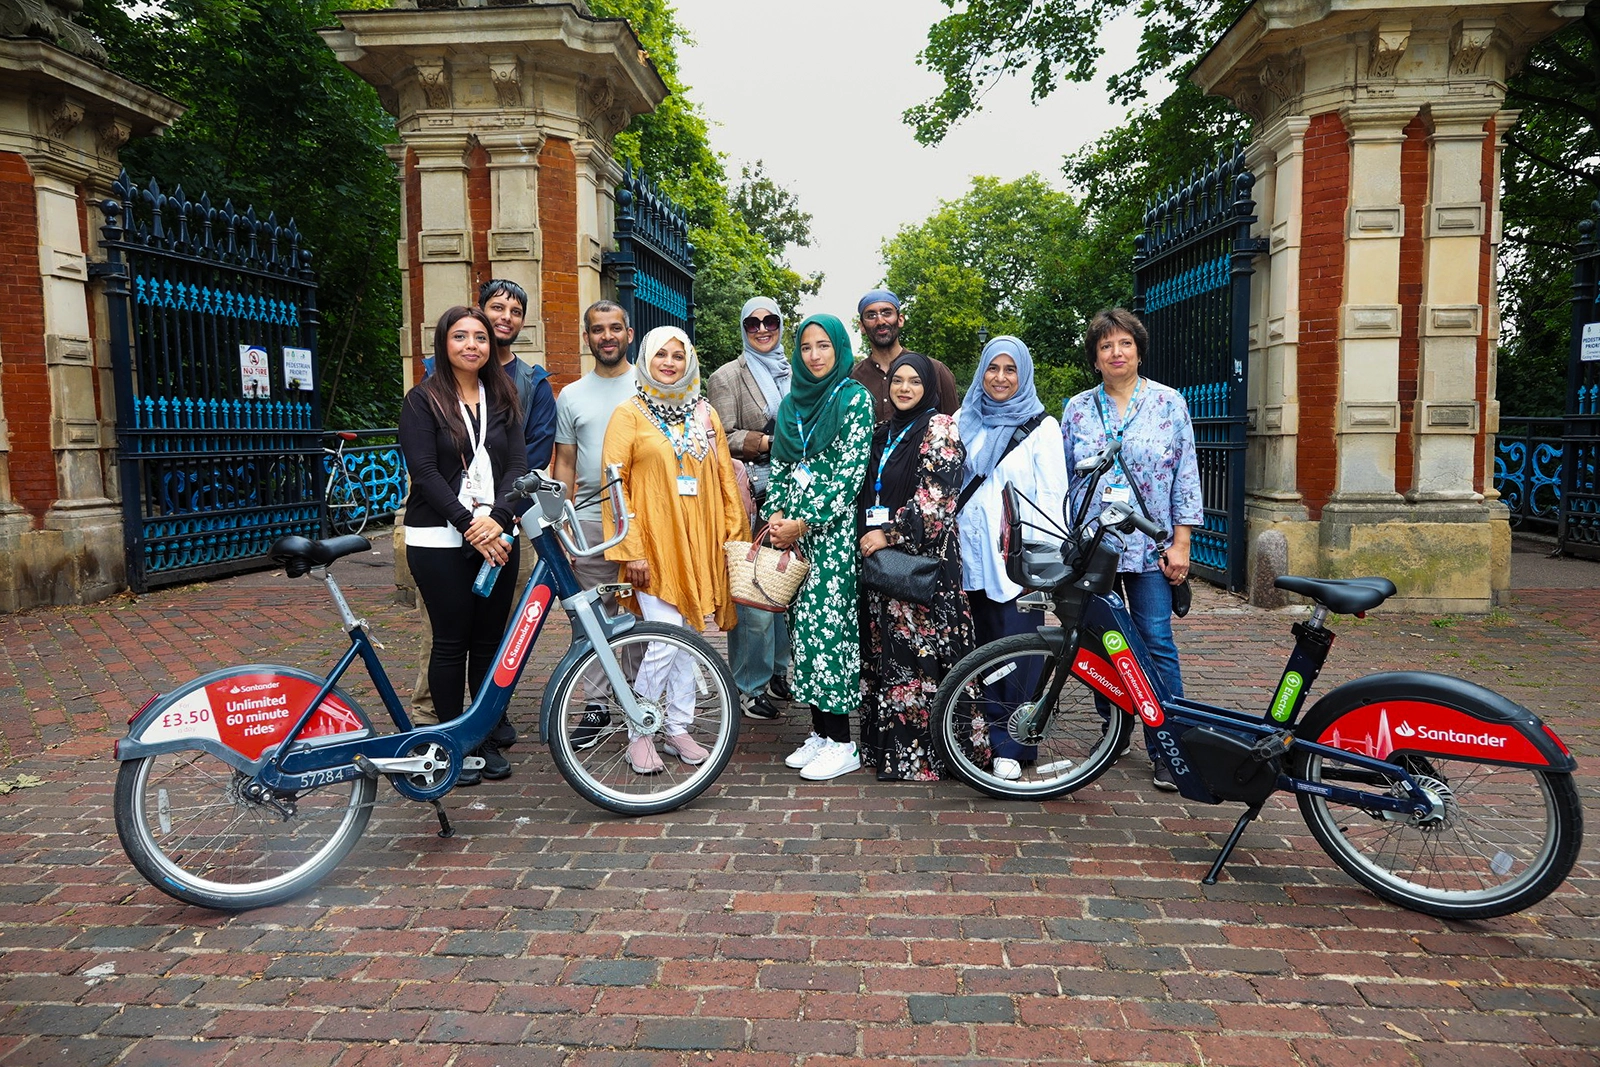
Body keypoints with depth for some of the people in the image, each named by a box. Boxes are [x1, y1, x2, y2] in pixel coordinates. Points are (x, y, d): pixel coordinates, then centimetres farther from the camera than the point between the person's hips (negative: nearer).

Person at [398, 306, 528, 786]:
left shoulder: (502, 399, 12)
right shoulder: (423, 400, 1)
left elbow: (518, 464, 3)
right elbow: (424, 472, -8)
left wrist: (496, 517, -13)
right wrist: (469, 523, -16)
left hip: (496, 536, 4)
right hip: (440, 540, -4)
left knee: (490, 641, 7)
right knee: (452, 642, 1)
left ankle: (486, 738, 18)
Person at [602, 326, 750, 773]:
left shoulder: (705, 414, 12)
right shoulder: (630, 414, 0)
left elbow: (725, 480, 12)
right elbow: (615, 484, -5)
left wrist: (735, 535, 6)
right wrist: (629, 549, -12)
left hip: (699, 542, 4)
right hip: (653, 544, -4)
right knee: (664, 641, -10)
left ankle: (678, 728, 22)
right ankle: (639, 733, 9)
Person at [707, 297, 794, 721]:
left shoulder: (794, 375, 18)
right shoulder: (726, 377, 2)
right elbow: (725, 439, -6)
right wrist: (769, 443, -17)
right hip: (750, 496, -5)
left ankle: (778, 672, 24)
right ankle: (749, 686, 3)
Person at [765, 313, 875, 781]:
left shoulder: (855, 398, -4)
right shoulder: (792, 402, 15)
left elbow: (850, 474, -11)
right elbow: (779, 466, 16)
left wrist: (804, 522, -13)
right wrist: (775, 514, -2)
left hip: (832, 530, -6)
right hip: (793, 531, 6)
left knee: (828, 624, -7)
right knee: (802, 624, 7)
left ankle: (842, 743, 2)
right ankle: (818, 732, 17)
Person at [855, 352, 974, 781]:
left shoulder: (939, 428, -4)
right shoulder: (885, 432, 18)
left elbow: (935, 498, -13)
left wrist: (890, 534, -14)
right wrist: (867, 537, 11)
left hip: (924, 557, -7)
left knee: (918, 650, -6)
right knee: (884, 651, 9)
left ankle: (920, 753, 1)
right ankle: (885, 743, 18)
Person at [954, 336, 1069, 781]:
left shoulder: (1041, 426, 1)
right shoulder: (966, 422, 14)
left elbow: (1053, 496, -4)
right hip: (973, 554, 4)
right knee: (983, 650, 9)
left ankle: (1012, 746, 6)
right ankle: (985, 737, 19)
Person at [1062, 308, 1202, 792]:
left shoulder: (1169, 402, 3)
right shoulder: (1077, 408, 8)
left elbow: (1186, 476, 1)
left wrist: (1180, 544, -6)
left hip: (1148, 548, -2)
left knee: (1156, 643, -4)